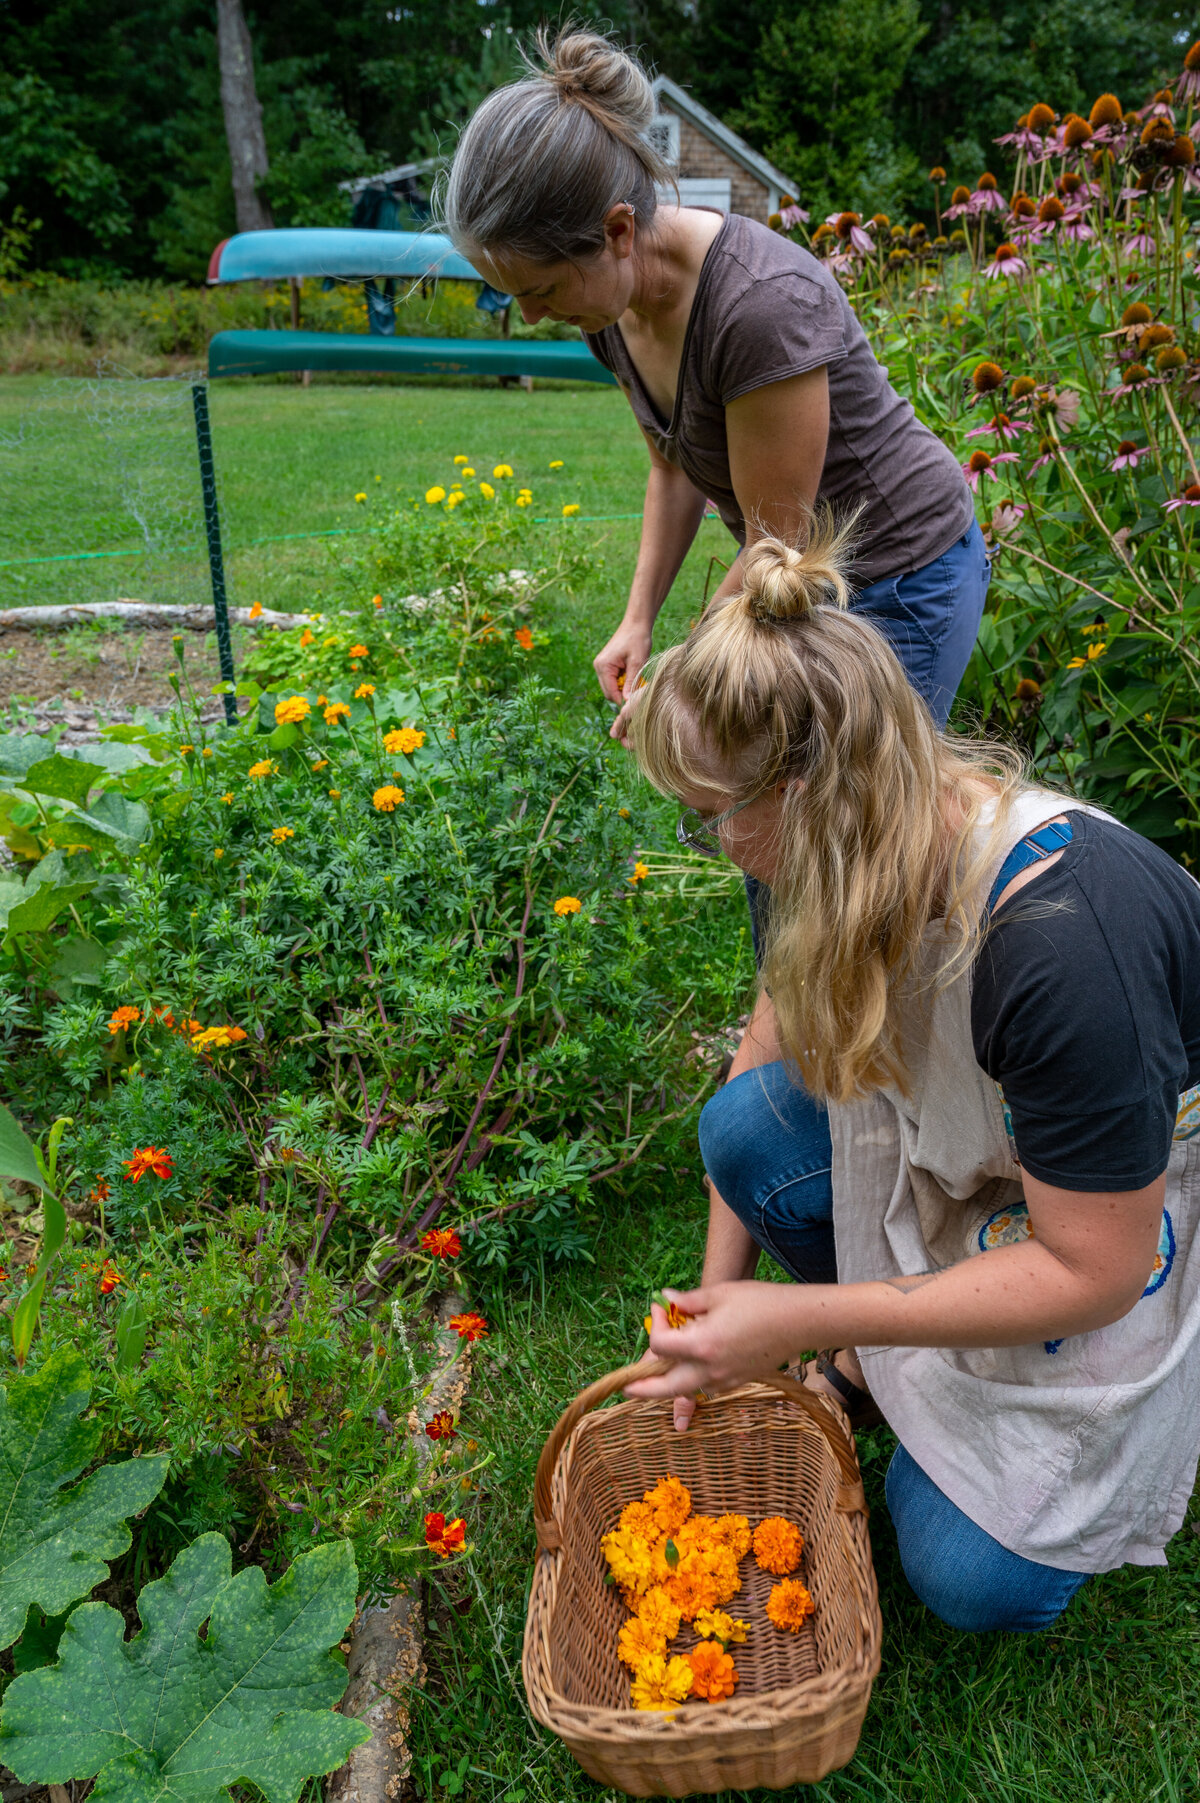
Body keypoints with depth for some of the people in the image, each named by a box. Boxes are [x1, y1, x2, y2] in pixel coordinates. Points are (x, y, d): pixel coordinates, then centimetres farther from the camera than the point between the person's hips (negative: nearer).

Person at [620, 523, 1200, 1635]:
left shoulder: (1060, 941, -40)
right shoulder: (839, 857, -18)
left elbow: (1091, 1271, -29)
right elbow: (779, 1059, -4)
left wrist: (798, 1319, -27)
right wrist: (716, 1308, -5)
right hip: (983, 1142, 6)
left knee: (975, 1579, -6)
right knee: (746, 1126, -20)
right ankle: (893, 1366, 6)